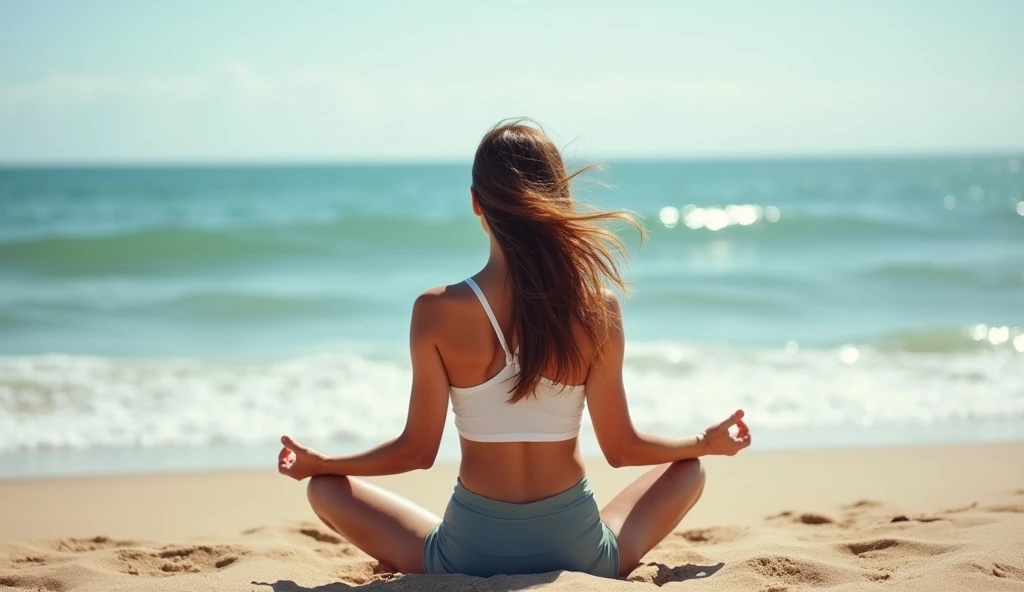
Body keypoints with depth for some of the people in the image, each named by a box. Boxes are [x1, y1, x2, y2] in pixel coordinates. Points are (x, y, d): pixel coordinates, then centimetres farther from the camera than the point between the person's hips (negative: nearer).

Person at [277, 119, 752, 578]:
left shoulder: (437, 312, -13)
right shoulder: (597, 309, -10)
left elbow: (417, 450, -6)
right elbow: (621, 448, -3)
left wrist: (316, 463, 11)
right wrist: (709, 442, 16)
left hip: (468, 555, -2)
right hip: (579, 554, 2)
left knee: (325, 488, 19)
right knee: (687, 471, 28)